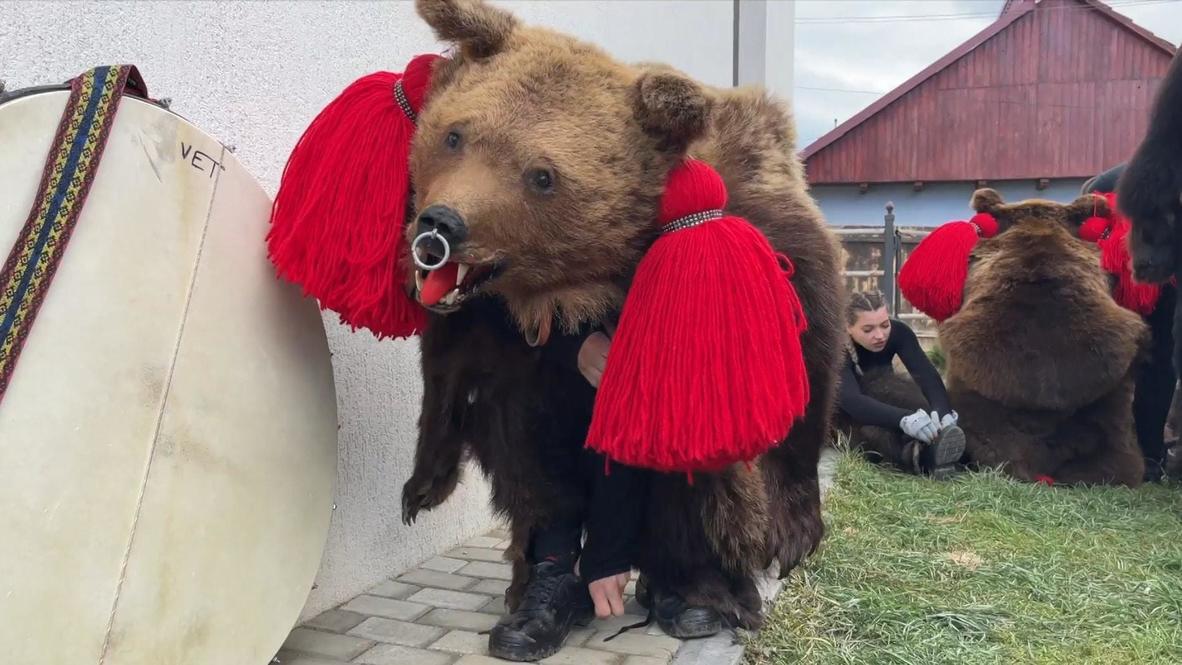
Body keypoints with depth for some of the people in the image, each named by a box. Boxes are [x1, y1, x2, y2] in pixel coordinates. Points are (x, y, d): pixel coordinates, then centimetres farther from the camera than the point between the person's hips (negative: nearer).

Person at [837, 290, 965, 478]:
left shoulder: (897, 332, -21)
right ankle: (924, 456, -63)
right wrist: (903, 418, -64)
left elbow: (926, 374, -35)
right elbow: (850, 399, -48)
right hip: (838, 405, -3)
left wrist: (943, 412, -57)